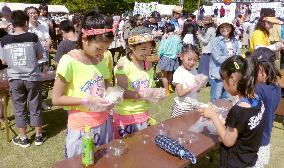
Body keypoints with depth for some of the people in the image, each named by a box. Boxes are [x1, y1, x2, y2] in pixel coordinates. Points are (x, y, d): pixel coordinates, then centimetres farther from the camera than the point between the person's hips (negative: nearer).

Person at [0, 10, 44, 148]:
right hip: (32, 78, -1)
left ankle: (23, 139, 22)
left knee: (19, 109, 12)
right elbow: (40, 56, 1)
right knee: (35, 107, 11)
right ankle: (38, 136, 24)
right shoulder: (33, 37, -8)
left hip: (15, 79, 1)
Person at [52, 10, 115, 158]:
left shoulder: (103, 58, 0)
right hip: (81, 126, -5)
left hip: (104, 122, 5)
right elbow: (56, 99, -14)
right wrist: (87, 100, -22)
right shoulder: (69, 61, -18)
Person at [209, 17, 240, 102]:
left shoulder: (235, 41, 7)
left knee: (227, 100, 18)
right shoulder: (216, 41, -10)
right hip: (218, 74, -5)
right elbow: (218, 59, -18)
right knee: (216, 100, 3)